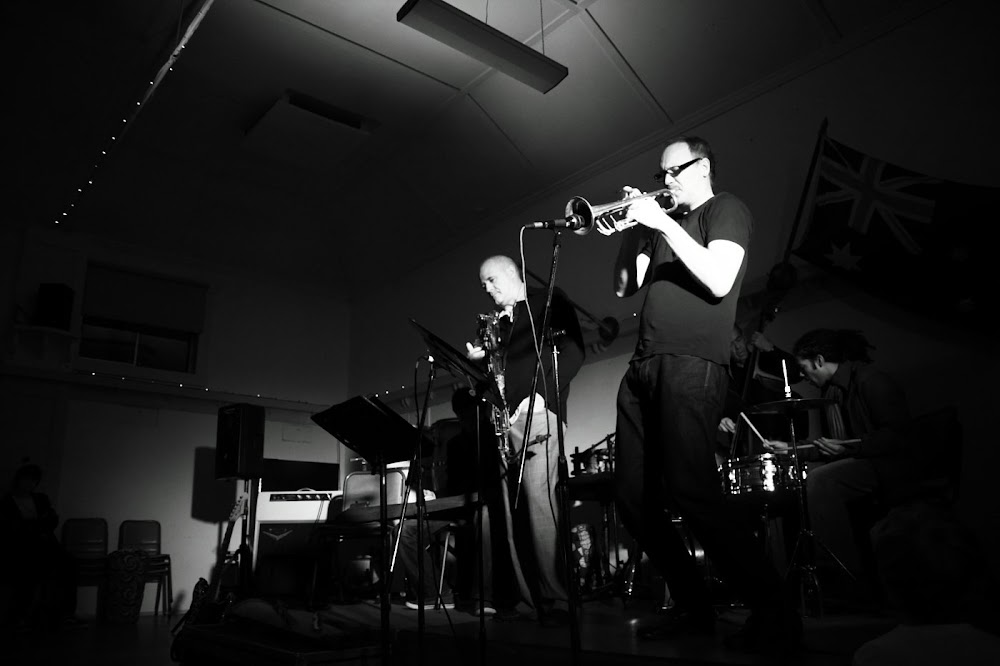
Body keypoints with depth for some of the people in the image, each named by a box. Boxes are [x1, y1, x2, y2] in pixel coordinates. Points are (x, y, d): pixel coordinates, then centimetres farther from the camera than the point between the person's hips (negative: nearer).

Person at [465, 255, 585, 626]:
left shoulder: (549, 302, 8)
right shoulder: (498, 323, 26)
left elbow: (573, 351, -4)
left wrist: (541, 394, -15)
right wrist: (480, 359, 3)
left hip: (537, 414, -7)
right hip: (505, 418, 7)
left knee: (539, 501, -17)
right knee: (513, 509, 1)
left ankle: (556, 600, -12)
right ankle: (528, 597, 5)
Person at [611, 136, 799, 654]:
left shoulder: (726, 209, 7)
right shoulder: (665, 222, 27)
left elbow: (719, 281, -11)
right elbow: (624, 286, 21)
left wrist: (664, 223, -9)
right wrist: (632, 228, 10)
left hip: (692, 363, -7)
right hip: (644, 366, 8)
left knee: (689, 491, -20)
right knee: (633, 497, 2)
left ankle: (774, 612, -6)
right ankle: (693, 607, 15)